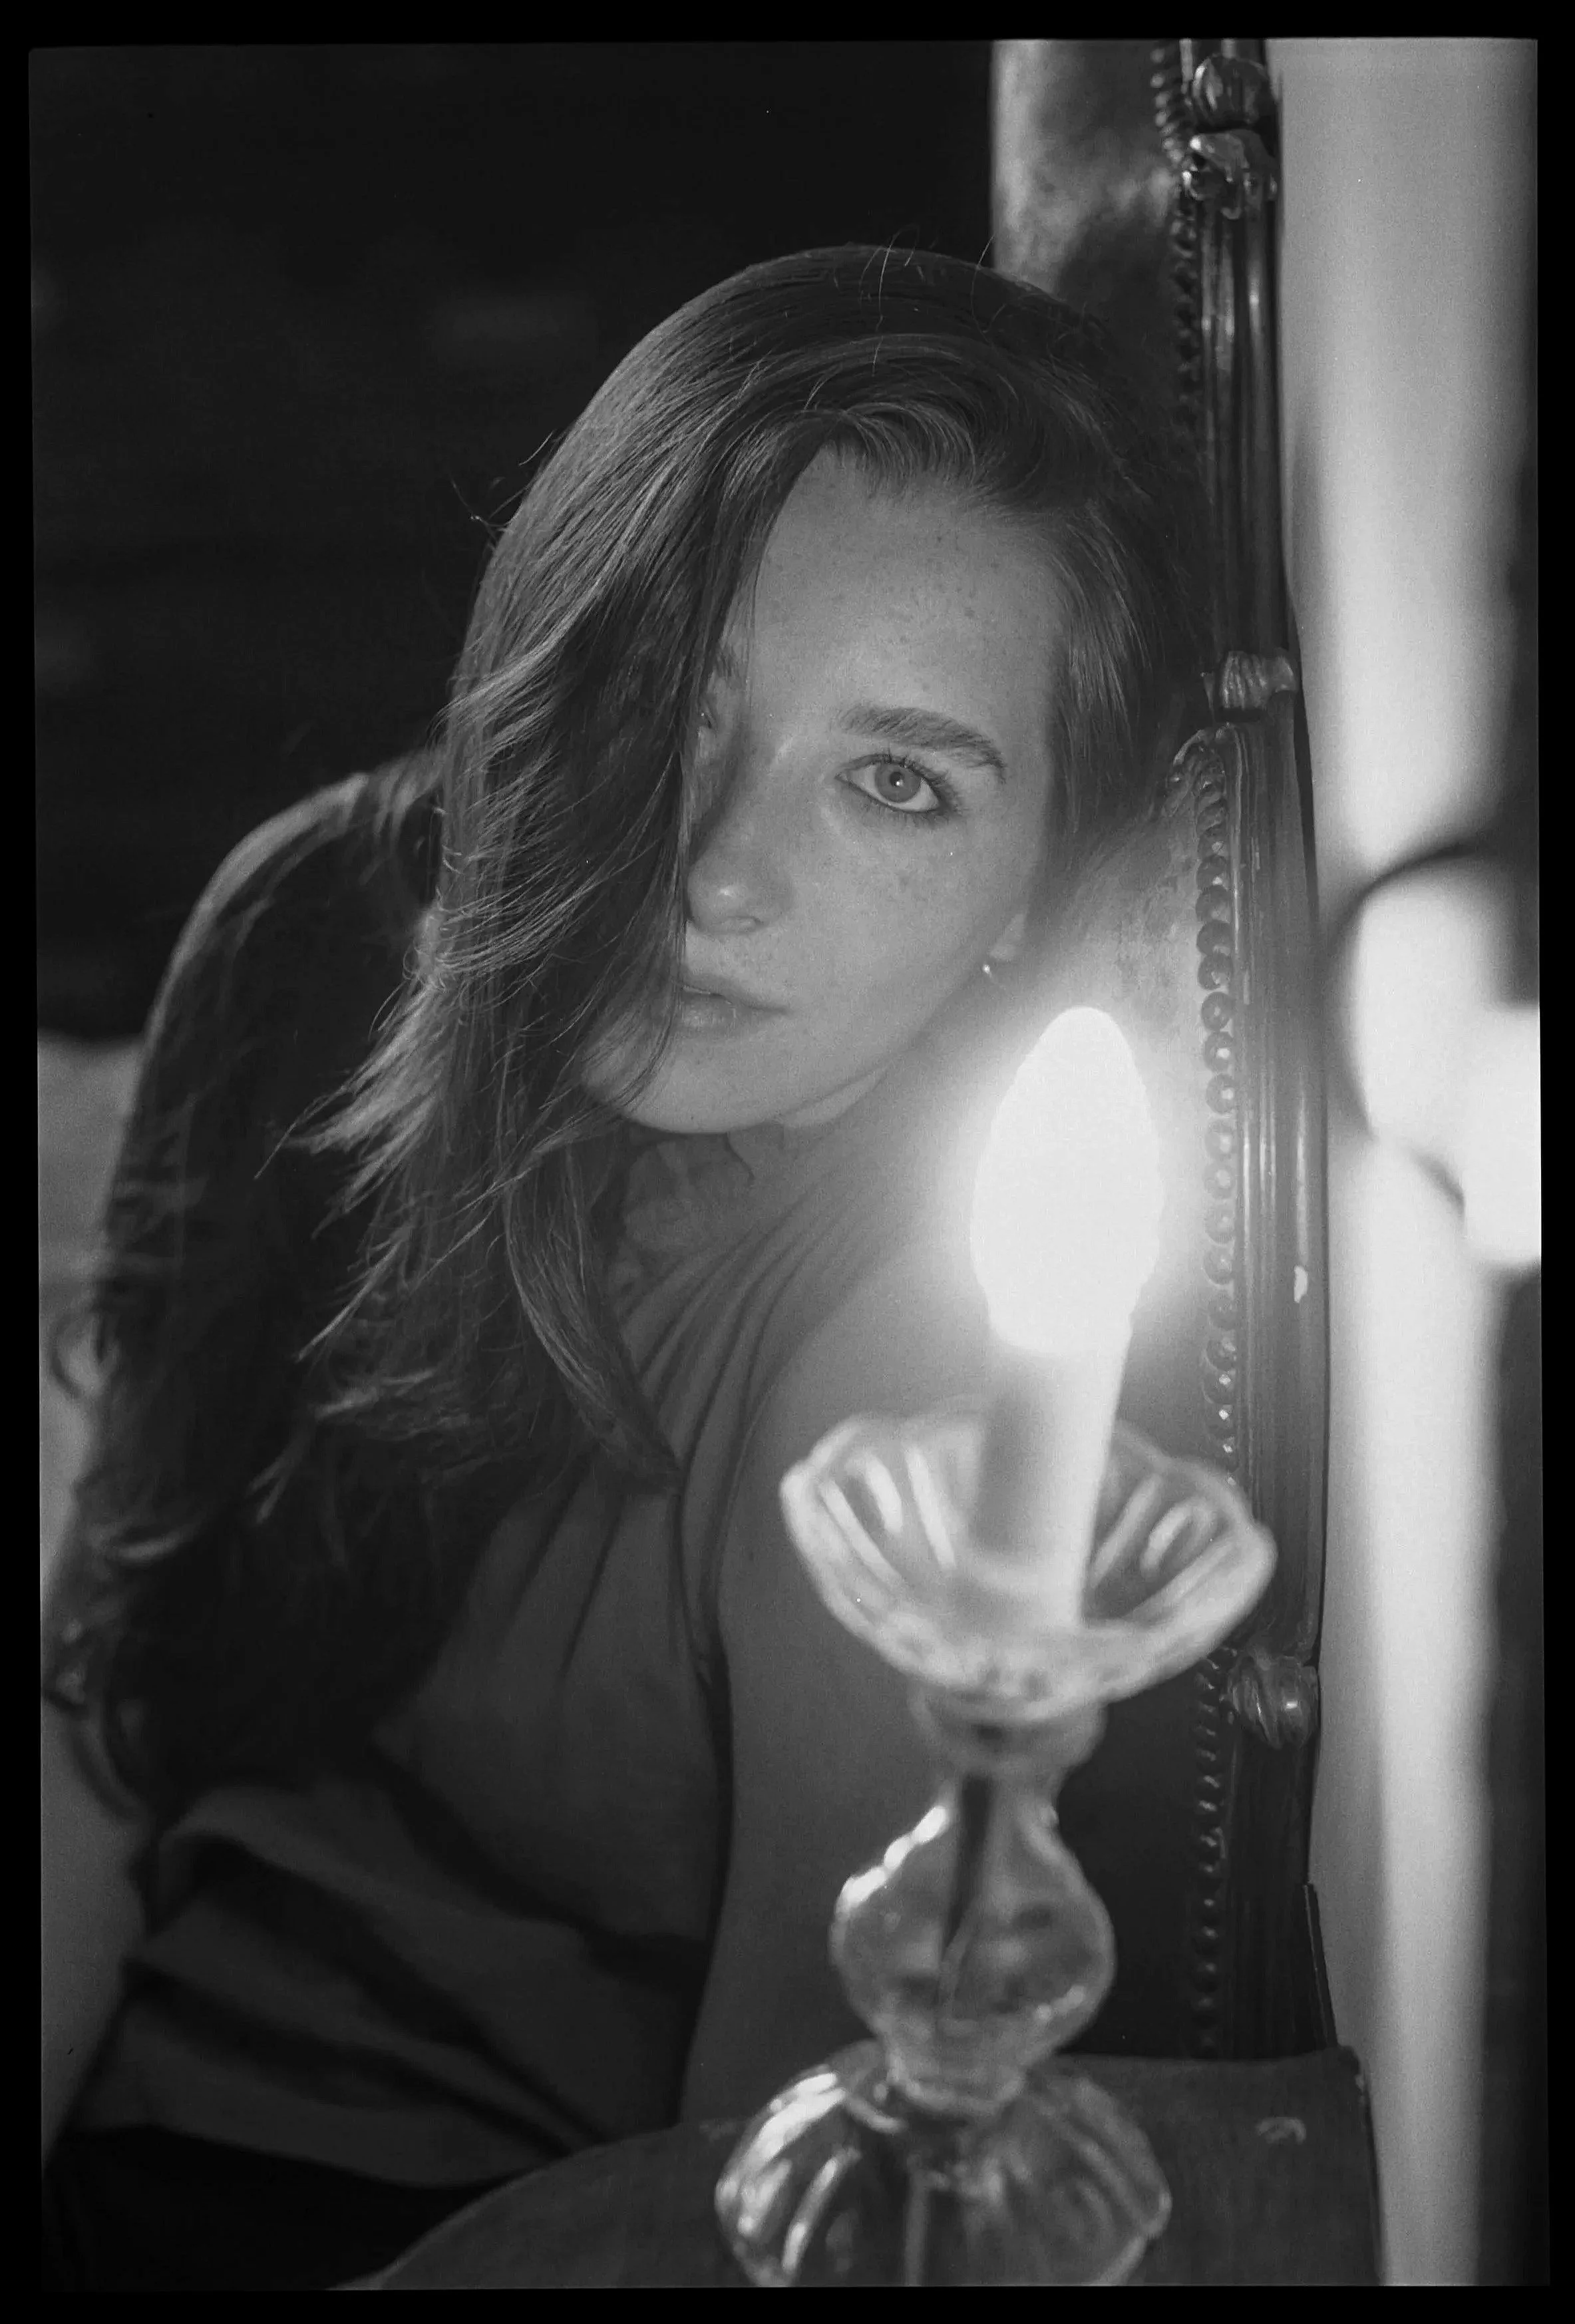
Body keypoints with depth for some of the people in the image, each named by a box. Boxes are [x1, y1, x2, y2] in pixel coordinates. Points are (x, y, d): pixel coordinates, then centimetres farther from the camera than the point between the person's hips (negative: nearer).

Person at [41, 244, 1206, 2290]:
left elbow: (796, 2164, -17)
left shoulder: (950, 1315, -25)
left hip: (541, 2197, -2)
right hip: (127, 2076, 3)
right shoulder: (327, 931, -10)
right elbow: (110, 1674, -3)